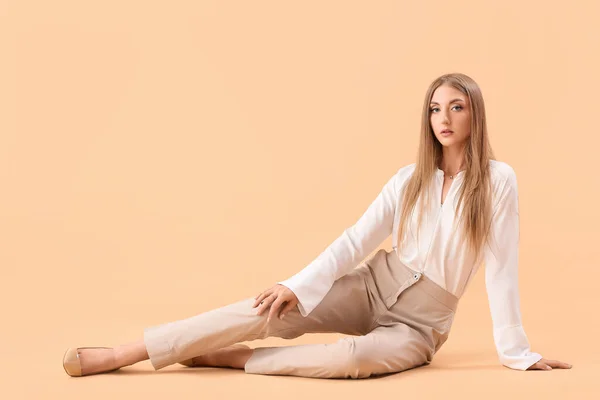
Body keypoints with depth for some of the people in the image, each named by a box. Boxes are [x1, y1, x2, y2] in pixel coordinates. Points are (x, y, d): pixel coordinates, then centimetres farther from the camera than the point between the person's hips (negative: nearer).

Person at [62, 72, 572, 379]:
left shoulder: (498, 180, -9)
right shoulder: (410, 178, 2)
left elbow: (501, 268, -10)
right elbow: (356, 240, -2)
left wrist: (518, 351, -10)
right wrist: (298, 285, -13)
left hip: (420, 323, -3)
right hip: (375, 285, 3)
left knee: (358, 356, -38)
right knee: (269, 310, -20)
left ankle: (232, 358, -20)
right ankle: (119, 355, -20)